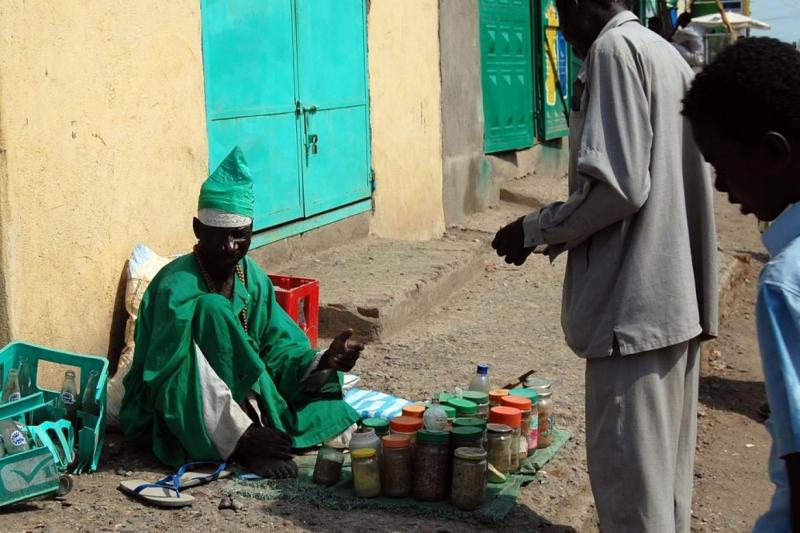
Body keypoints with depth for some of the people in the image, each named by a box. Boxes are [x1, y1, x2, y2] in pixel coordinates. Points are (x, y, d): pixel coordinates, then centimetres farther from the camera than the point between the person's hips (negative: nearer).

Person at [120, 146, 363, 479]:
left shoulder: (252, 278, -1)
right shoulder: (177, 288, -23)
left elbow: (279, 351, -1)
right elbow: (169, 382, -30)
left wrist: (323, 363, -23)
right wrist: (243, 436, -36)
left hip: (239, 401, 6)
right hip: (171, 415, -6)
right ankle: (244, 445, -30)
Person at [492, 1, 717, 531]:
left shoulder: (615, 48, -11)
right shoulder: (668, 56, 16)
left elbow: (618, 187, -21)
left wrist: (537, 229, -7)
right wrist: (562, 231, 21)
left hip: (634, 300, -9)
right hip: (677, 294, 9)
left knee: (627, 468, -2)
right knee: (664, 457, 17)